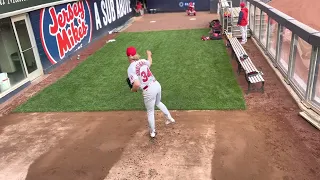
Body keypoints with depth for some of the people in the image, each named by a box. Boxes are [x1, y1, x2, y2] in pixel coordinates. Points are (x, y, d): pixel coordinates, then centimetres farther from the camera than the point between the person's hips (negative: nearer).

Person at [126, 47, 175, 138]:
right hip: (157, 85, 6)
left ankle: (152, 132, 39)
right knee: (158, 103, 37)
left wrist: (133, 90, -4)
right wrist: (149, 54, 49)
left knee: (150, 112, 19)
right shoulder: (143, 61, 1)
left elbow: (137, 84, -28)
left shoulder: (130, 69, -17)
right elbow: (150, 62, 28)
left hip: (148, 91, -5)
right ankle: (170, 118, 49)